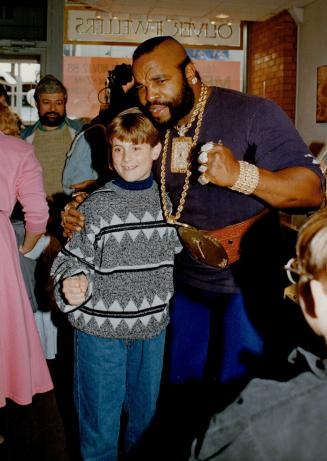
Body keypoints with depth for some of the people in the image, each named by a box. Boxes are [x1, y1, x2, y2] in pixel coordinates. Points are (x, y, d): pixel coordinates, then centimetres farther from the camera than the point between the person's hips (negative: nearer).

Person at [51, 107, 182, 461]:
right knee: (101, 412, 10)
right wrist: (70, 285, -28)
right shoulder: (96, 206, -11)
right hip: (100, 326, -3)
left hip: (152, 324, 4)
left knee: (145, 408, 21)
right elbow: (73, 258, -8)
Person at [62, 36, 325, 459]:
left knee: (240, 397, 8)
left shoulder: (253, 114, -16)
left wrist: (240, 175, -34)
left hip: (246, 285, -5)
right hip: (184, 282, 5)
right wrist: (81, 214, -3)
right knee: (180, 389, 19)